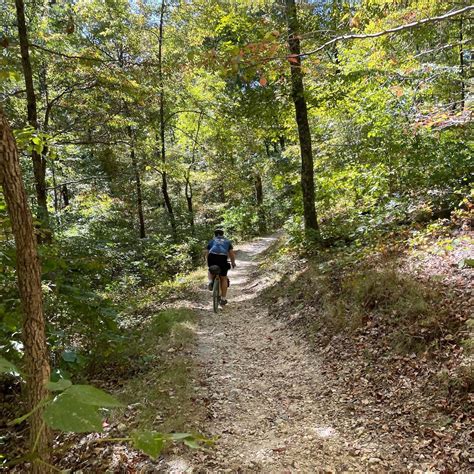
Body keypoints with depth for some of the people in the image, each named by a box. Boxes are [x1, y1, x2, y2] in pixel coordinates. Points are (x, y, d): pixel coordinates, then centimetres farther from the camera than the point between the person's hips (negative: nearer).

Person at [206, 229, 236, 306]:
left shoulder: (211, 241, 26)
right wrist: (233, 262, 27)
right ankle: (223, 299, 14)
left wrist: (208, 263, 33)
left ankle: (210, 281, 3)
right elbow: (231, 253, 16)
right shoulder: (227, 241, 26)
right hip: (223, 258, -1)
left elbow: (207, 253, 20)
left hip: (212, 257, 1)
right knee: (223, 278, 12)